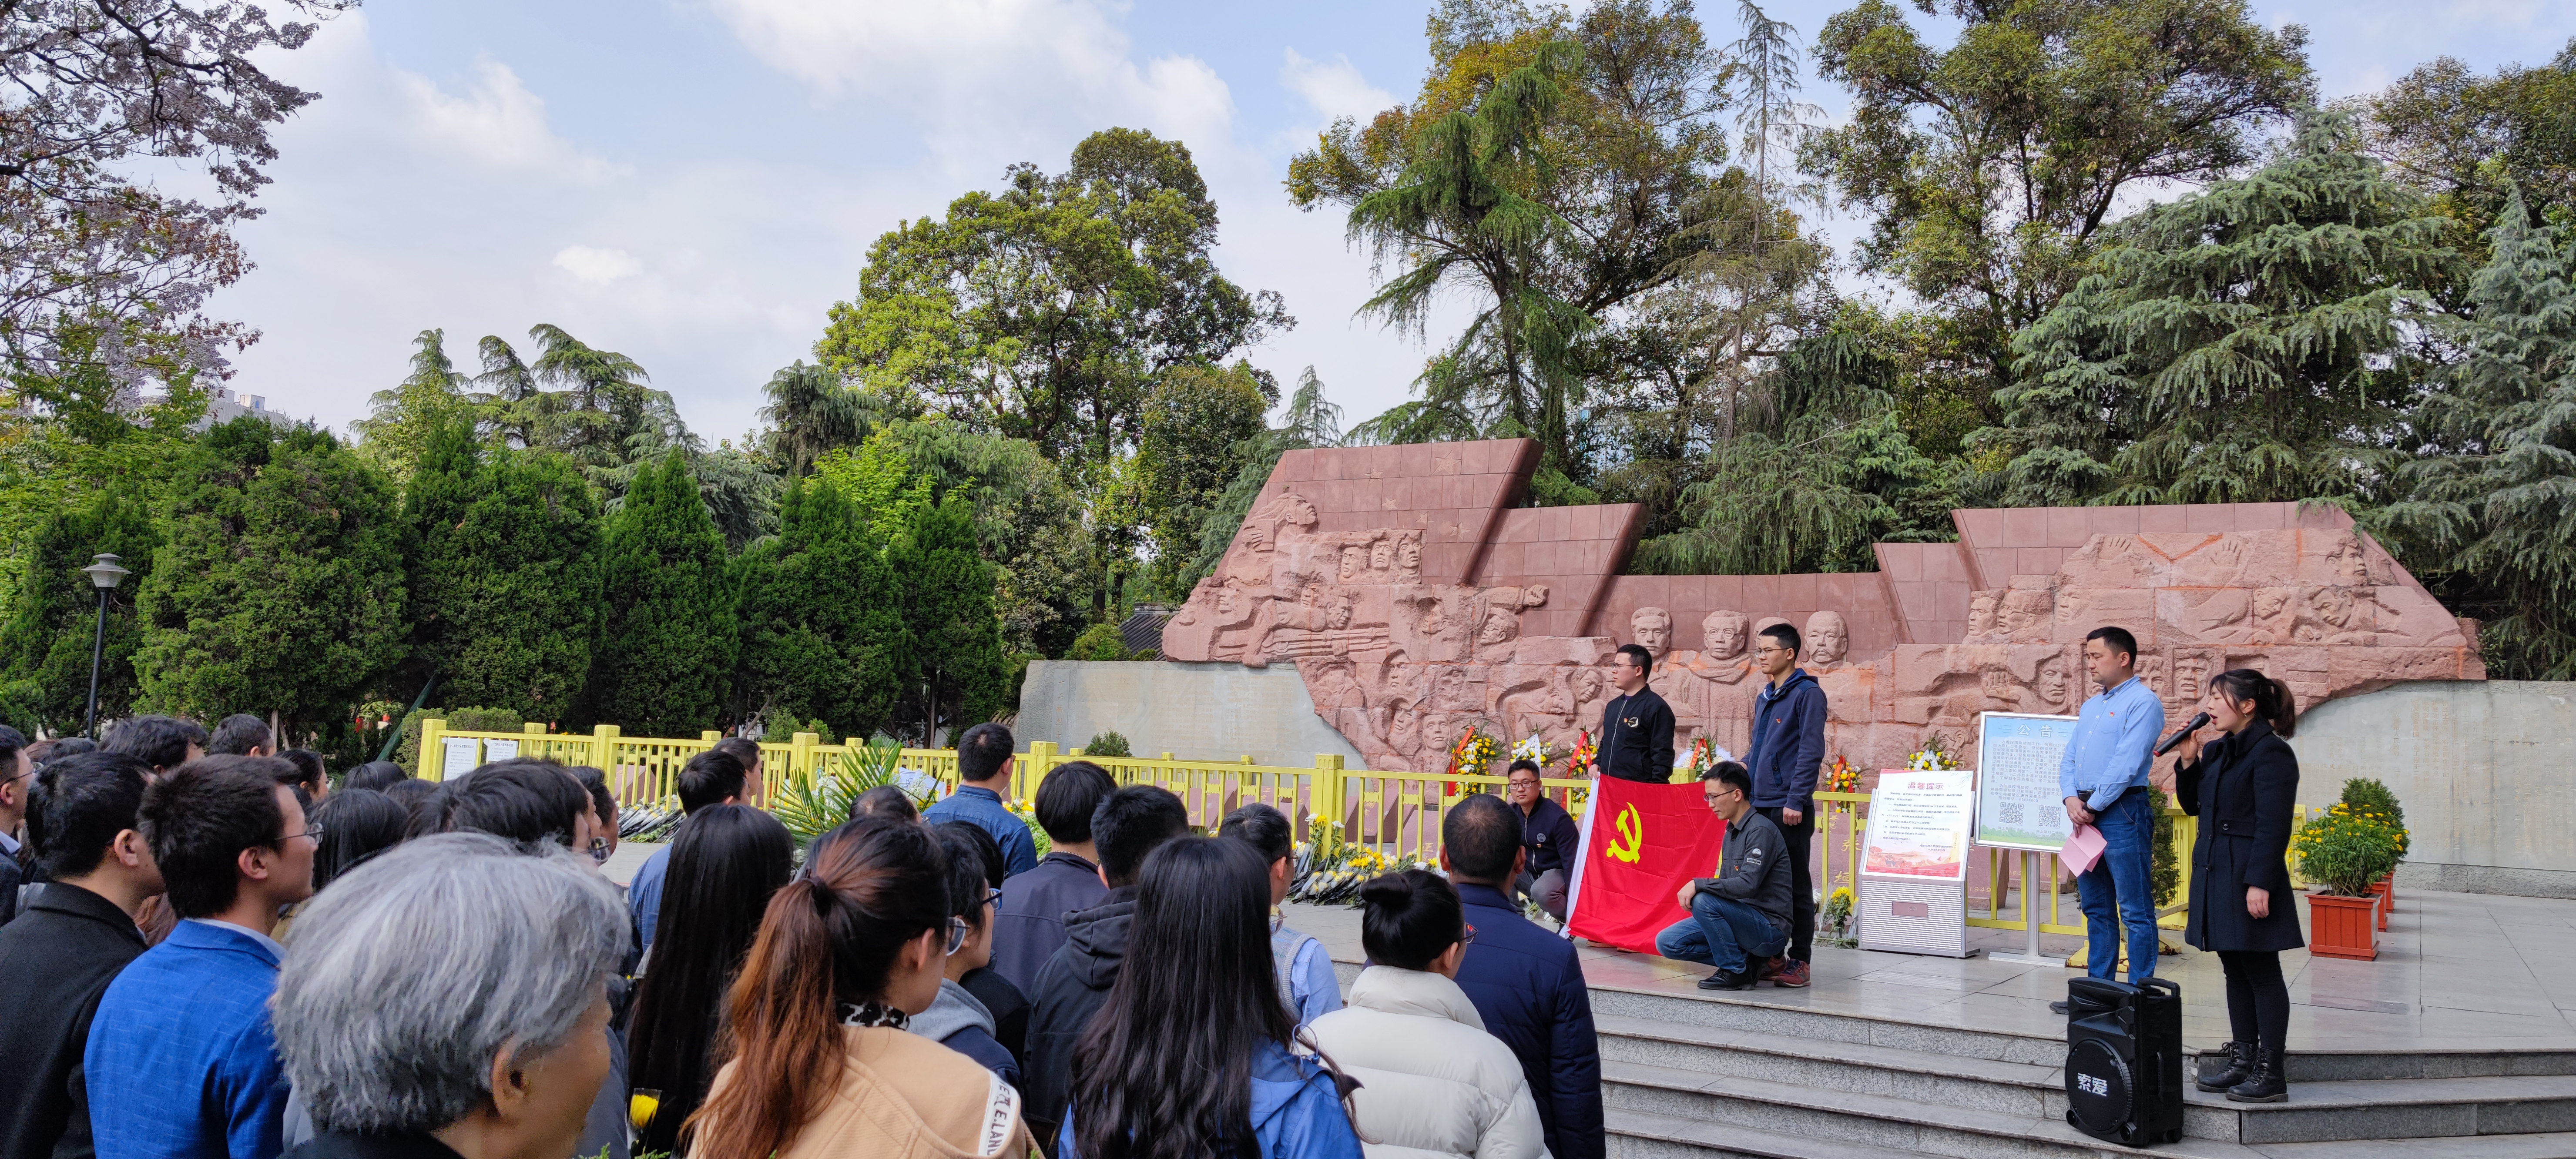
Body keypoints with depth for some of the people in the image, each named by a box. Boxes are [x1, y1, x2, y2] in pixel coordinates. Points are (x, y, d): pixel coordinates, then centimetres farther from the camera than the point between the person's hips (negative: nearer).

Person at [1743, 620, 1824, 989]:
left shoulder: (1808, 693, -7)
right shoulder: (1764, 697, 17)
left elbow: (1811, 751, -14)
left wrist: (1796, 800, -19)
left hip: (1788, 808, -8)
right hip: (1759, 804, 8)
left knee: (1795, 886, -1)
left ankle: (1799, 962, 6)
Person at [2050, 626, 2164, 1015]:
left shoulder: (2143, 702, -7)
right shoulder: (2090, 706, 20)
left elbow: (2127, 764, -16)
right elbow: (2069, 759, 16)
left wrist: (2093, 806, -13)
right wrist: (2072, 799, -2)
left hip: (2122, 810, -9)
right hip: (2087, 814, 9)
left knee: (2135, 910, -4)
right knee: (2096, 908, 13)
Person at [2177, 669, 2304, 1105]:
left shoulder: (2272, 753, -13)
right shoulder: (2217, 751, 13)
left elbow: (2273, 824, -18)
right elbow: (2193, 805, 18)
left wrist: (2259, 884, -22)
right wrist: (2189, 761, 5)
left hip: (2249, 876, -9)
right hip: (2216, 873, 9)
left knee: (2261, 974, -1)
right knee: (2236, 971, 14)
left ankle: (2271, 1073, 6)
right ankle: (2243, 1061, 21)